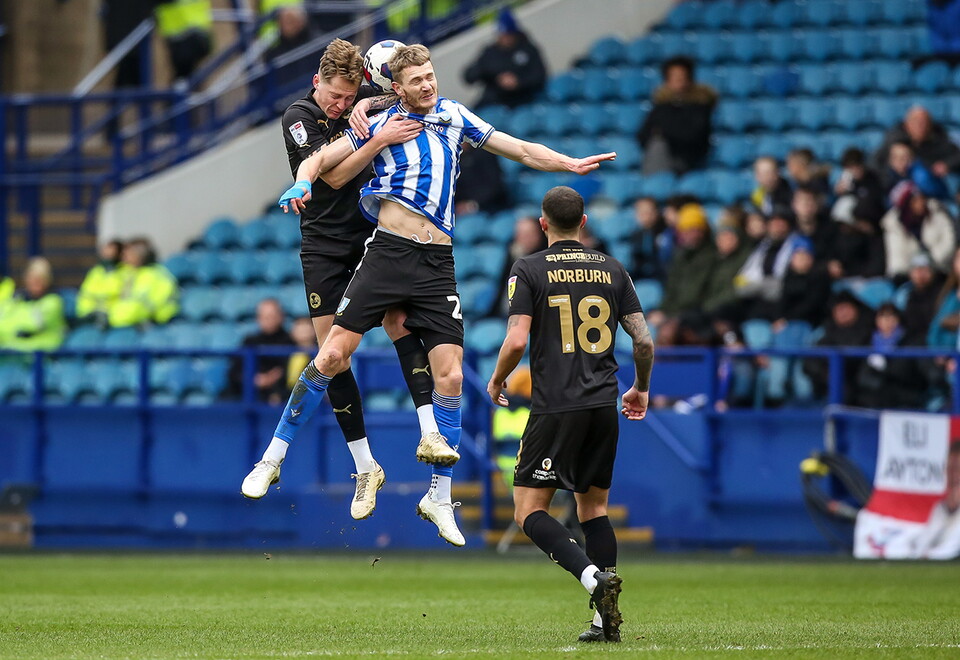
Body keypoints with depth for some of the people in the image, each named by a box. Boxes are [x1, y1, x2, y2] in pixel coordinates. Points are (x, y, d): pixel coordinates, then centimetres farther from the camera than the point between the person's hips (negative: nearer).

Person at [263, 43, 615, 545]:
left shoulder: (453, 117, 15)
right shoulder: (377, 127, 7)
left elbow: (521, 151, 19)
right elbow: (320, 162, 8)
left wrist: (572, 165, 11)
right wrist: (302, 184, -14)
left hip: (437, 263, 2)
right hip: (389, 253, -2)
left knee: (450, 376, -4)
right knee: (333, 355, -10)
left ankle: (439, 497, 7)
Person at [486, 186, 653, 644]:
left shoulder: (529, 270, -2)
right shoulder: (612, 271, 9)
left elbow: (517, 340, -11)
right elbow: (644, 340, 7)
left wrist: (497, 382, 8)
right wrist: (641, 389, 25)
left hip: (556, 408, -5)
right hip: (604, 407, 5)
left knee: (529, 512, 0)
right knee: (593, 508, 15)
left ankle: (594, 576, -24)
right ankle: (606, 620, 5)